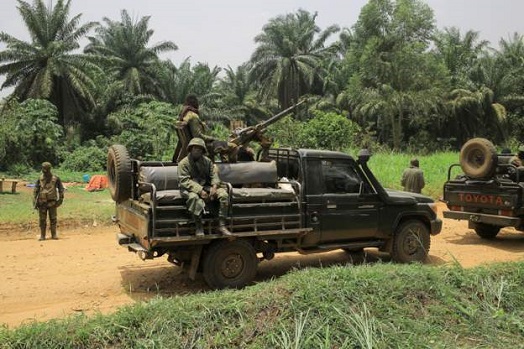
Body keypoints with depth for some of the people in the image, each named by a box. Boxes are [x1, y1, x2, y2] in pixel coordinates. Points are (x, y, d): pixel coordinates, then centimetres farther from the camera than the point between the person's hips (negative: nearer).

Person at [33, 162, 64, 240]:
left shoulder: (55, 179, -2)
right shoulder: (40, 179, 2)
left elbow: (61, 189, 8)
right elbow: (35, 191, 5)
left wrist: (60, 199, 2)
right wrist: (35, 202, -1)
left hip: (52, 202, -1)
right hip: (42, 203, 1)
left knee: (53, 219, 2)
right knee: (42, 220, 4)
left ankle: (54, 235, 11)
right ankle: (42, 236, 12)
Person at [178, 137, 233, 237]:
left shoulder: (207, 161, 12)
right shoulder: (183, 163, -3)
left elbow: (214, 175, 8)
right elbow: (184, 181, -13)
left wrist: (214, 186, -16)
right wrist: (199, 190, -25)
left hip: (206, 187, 5)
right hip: (190, 189, -4)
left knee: (224, 194, -19)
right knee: (194, 197, -41)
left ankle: (222, 226, -17)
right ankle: (199, 227, -28)